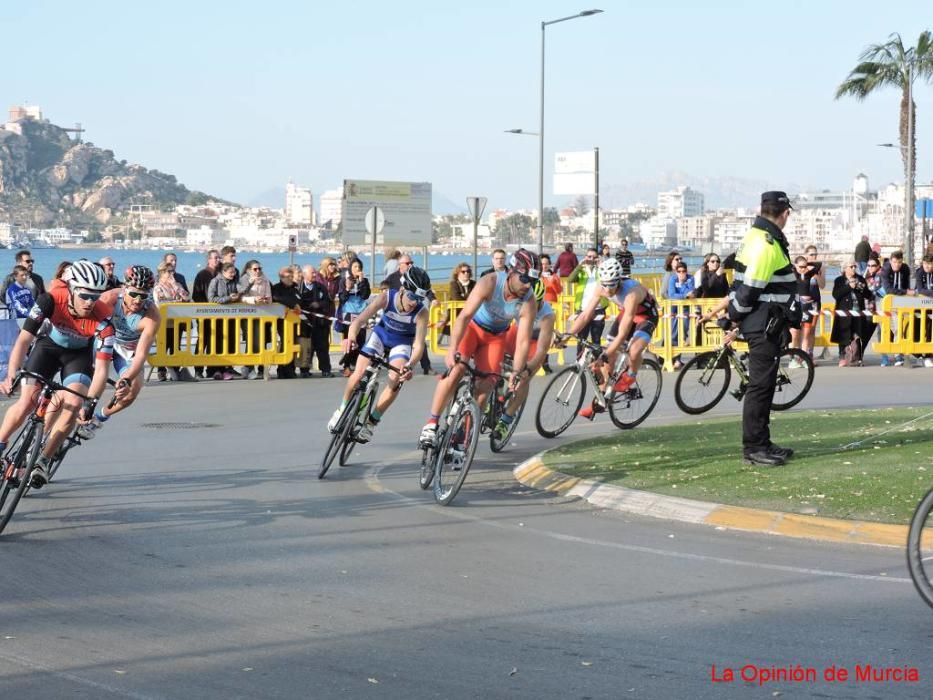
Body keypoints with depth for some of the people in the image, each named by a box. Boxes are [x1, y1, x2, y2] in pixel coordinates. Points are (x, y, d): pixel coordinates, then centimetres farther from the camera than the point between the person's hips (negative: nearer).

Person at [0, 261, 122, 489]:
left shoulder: (102, 321, -34)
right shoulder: (50, 301, -33)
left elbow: (101, 368, -32)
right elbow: (23, 340, -33)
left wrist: (91, 401, -46)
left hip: (80, 354, 0)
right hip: (49, 345, 0)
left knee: (72, 406, -21)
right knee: (26, 403, -13)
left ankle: (43, 461, -6)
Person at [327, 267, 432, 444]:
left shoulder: (421, 312, -33)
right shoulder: (386, 297, -32)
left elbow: (419, 344, -36)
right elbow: (361, 319, -40)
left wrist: (409, 365, -55)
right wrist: (351, 336, -62)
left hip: (402, 342, -1)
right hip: (381, 334, 1)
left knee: (395, 381, -21)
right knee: (359, 374, -10)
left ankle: (371, 423, -2)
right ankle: (342, 410, 19)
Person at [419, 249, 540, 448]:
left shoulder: (528, 303, -26)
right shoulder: (489, 284, -32)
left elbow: (523, 341, -23)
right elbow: (465, 316, -37)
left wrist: (517, 372, -32)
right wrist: (452, 350, -45)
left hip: (496, 337, 3)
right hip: (473, 327, -2)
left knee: (486, 384, -10)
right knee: (456, 368, -24)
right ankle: (431, 424, -21)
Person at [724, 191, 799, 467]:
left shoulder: (757, 237, 14)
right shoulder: (766, 245, -19)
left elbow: (743, 280, 18)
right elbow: (750, 288, -21)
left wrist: (736, 313, 17)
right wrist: (736, 315, -8)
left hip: (766, 324, 10)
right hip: (763, 324, -10)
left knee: (764, 384, 15)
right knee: (760, 385, -6)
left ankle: (761, 443, 22)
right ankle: (753, 447, -3)